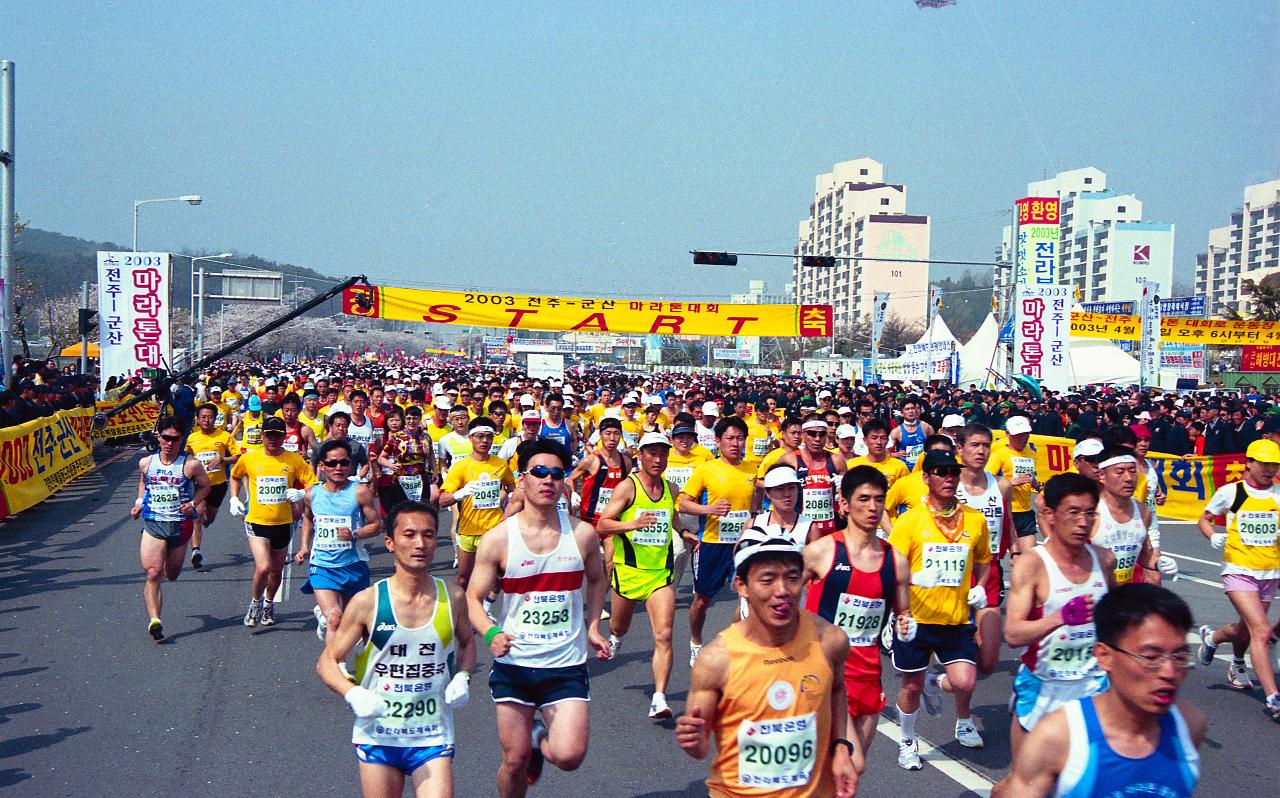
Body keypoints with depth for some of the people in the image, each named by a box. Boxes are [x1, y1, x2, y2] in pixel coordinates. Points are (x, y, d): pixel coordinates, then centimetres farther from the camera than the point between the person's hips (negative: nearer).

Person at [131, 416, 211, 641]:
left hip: (180, 524, 0)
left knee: (172, 574, 17)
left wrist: (193, 503, -10)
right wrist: (139, 502, 8)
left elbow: (205, 486, 7)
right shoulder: (146, 463, 2)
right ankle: (154, 620, -21)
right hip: (152, 524, 1)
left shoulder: (191, 465, -7)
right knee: (153, 574, -15)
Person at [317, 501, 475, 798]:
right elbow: (327, 662, -2)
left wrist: (462, 677, -1)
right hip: (377, 737, -1)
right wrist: (353, 694, -20)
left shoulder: (453, 598, -2)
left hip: (434, 737, 1)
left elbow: (467, 643, 18)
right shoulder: (367, 602, -10)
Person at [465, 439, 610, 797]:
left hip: (567, 665, 1)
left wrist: (592, 627, 8)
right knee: (515, 760, 5)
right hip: (513, 664, -1)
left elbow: (596, 580, 19)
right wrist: (490, 633, -21)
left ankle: (541, 737, 23)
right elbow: (473, 598, -2)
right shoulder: (497, 539, -6)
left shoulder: (583, 534, -1)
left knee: (569, 757, -11)